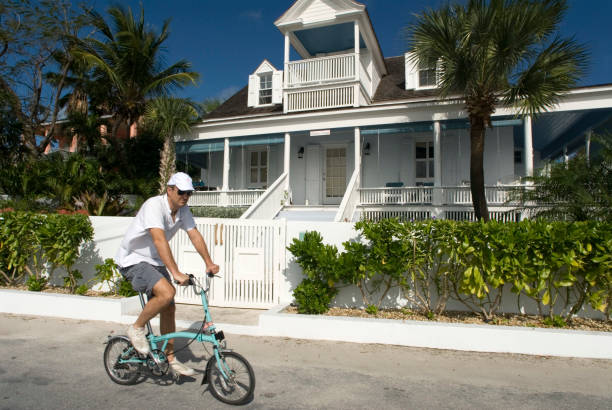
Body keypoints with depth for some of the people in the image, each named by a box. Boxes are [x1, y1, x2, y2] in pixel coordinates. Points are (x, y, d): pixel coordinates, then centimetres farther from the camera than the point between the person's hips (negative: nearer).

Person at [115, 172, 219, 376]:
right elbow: (160, 240, -37)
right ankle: (136, 329, -3)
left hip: (155, 262, 8)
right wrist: (176, 273, -43)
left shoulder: (183, 210, -2)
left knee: (169, 309, 7)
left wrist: (209, 263, -18)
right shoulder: (154, 206, -26)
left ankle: (170, 359, 20)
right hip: (133, 260, -8)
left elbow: (195, 235, -5)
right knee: (167, 292, -28)